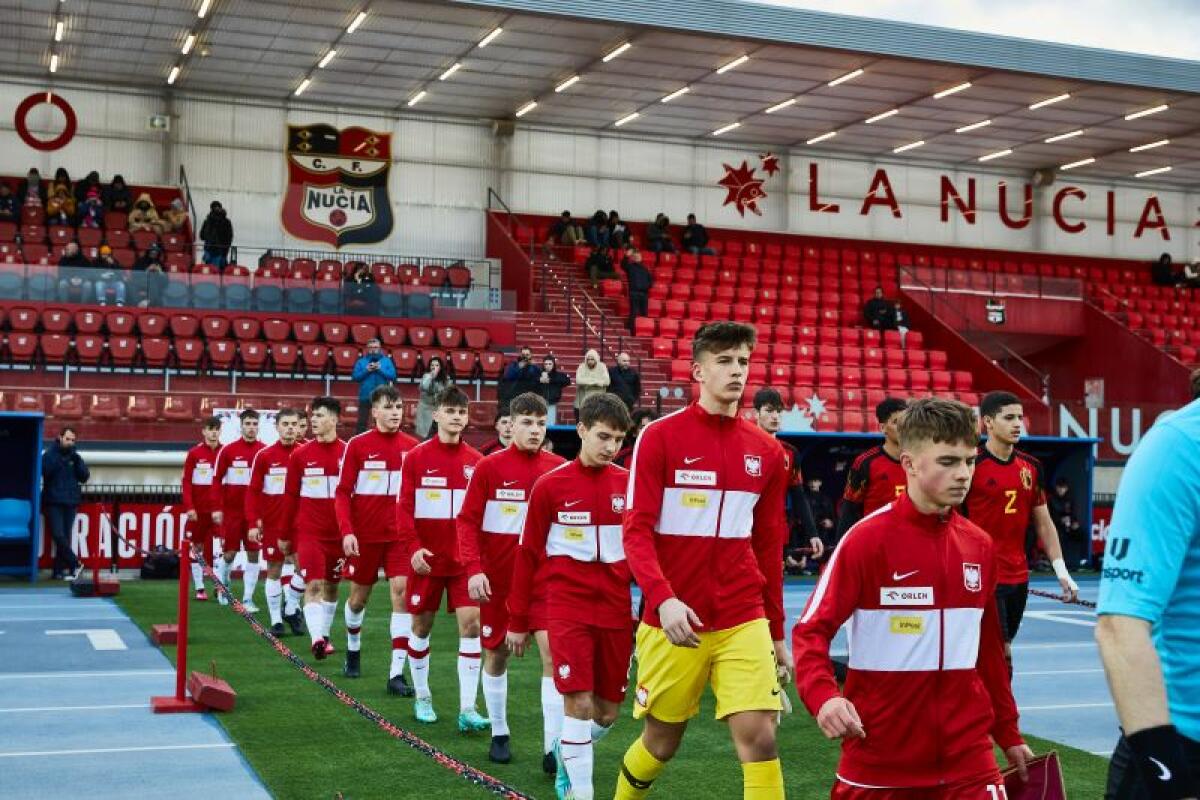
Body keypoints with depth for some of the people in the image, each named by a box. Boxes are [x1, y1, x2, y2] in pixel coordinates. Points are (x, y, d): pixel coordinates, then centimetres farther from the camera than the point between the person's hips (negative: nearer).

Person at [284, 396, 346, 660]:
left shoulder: (347, 453, -1)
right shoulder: (300, 455, 0)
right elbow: (291, 496, 6)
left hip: (338, 534, 2)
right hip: (309, 532, -1)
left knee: (332, 586, 13)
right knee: (314, 584, -13)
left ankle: (324, 636, 28)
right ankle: (316, 638, -18)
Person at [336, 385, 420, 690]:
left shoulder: (412, 447, 0)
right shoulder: (357, 445, -5)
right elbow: (342, 493, -4)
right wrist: (347, 531, -15)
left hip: (400, 535, 1)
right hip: (364, 536, -1)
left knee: (402, 592, -12)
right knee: (359, 596, 13)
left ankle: (396, 673, -10)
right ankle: (353, 651, 42)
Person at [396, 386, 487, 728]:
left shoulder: (476, 461, 2)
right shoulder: (416, 458, -2)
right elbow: (404, 508, -4)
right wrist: (413, 547, -14)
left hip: (465, 559, 1)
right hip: (426, 558, -1)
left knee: (471, 623, -8)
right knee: (421, 625, 10)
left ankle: (467, 709, -3)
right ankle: (422, 698, 28)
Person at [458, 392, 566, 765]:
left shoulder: (558, 468, -1)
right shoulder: (489, 467, -6)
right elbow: (467, 521, -5)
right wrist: (473, 570, -15)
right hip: (498, 579, 0)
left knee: (554, 652, -10)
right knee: (496, 655, 11)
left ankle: (554, 746, -4)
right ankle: (499, 735, 29)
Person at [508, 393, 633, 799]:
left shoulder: (629, 484, 2)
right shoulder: (550, 485, -4)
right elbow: (528, 555, 1)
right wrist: (518, 621, 4)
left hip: (616, 610, 3)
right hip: (568, 608, -3)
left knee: (608, 710, 10)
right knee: (579, 702, -10)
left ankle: (567, 754, 40)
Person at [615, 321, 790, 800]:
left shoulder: (766, 452, 6)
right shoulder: (659, 437, -6)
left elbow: (769, 546, 13)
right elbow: (637, 531, -10)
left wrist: (777, 630, 14)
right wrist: (663, 599, -25)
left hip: (744, 622, 3)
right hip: (674, 621, -2)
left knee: (759, 738, -9)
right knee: (662, 741, 11)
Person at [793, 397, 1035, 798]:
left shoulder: (980, 546, 6)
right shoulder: (867, 538, -10)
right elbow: (811, 630, -11)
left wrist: (1008, 734, 19)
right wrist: (823, 696, -28)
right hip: (878, 761, -4)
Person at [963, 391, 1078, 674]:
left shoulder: (1031, 467, 8)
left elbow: (1043, 523, 14)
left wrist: (1061, 570, 8)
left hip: (1019, 578, 6)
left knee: (999, 650, 13)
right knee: (1000, 657, -9)